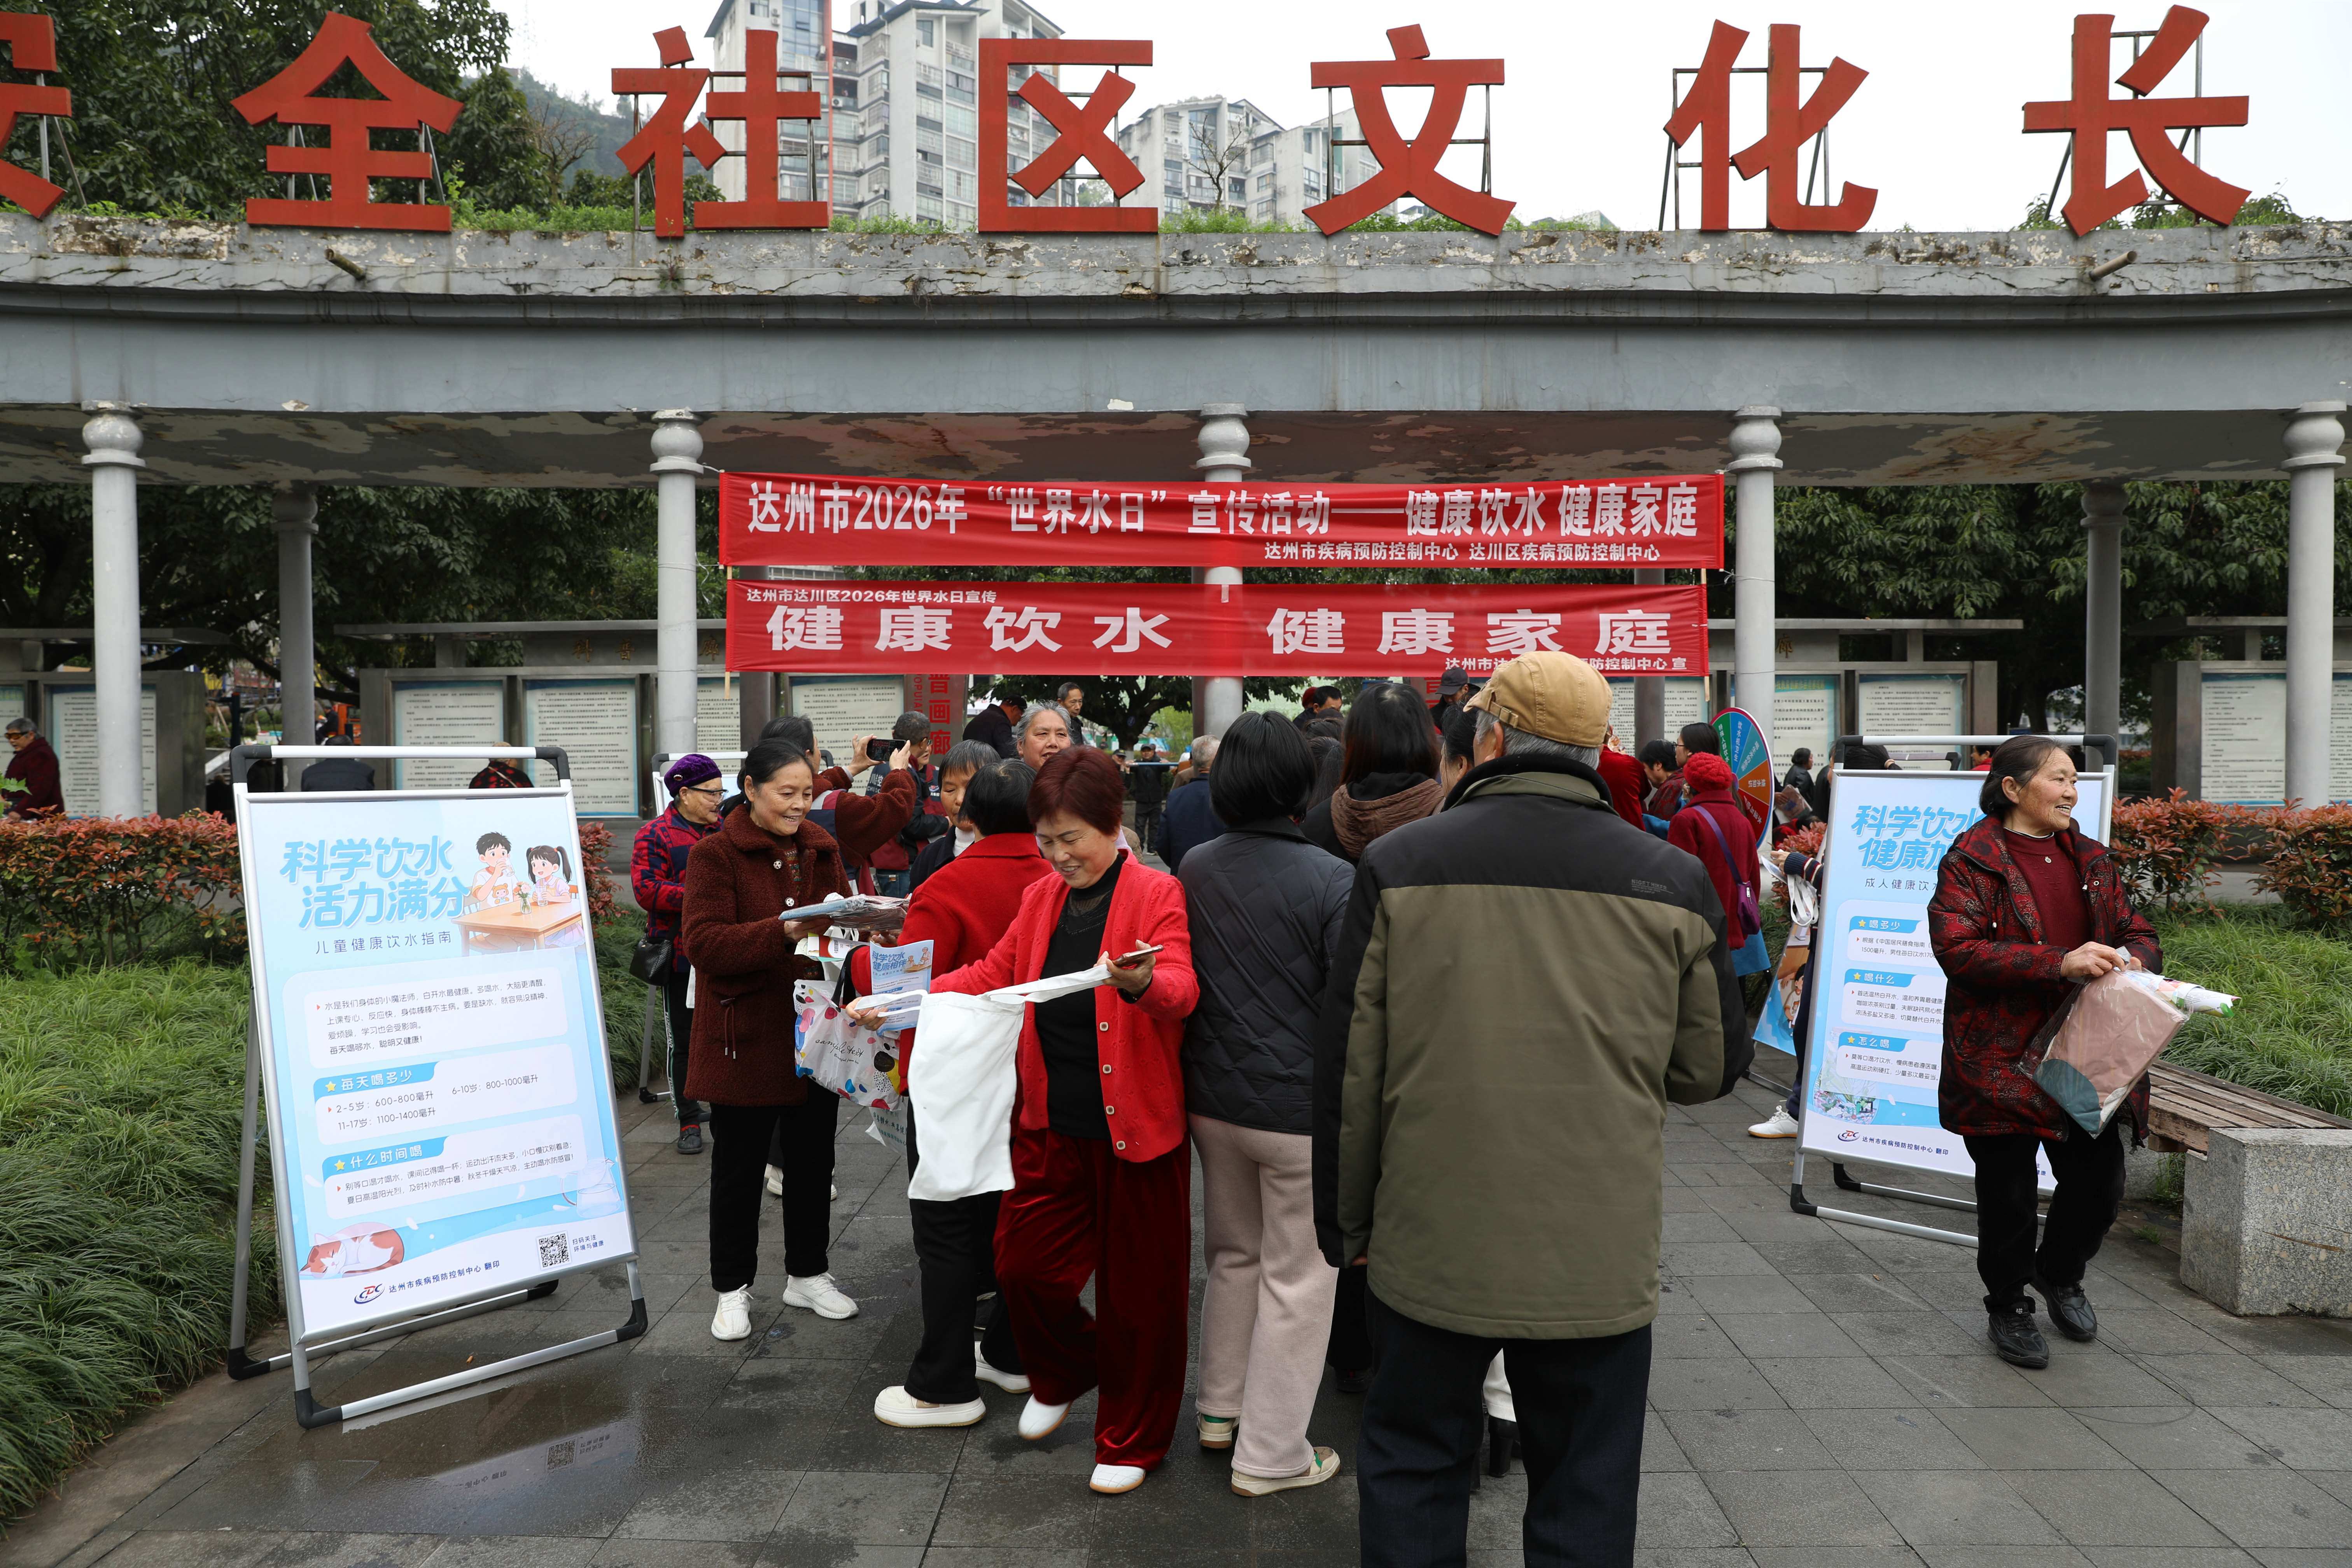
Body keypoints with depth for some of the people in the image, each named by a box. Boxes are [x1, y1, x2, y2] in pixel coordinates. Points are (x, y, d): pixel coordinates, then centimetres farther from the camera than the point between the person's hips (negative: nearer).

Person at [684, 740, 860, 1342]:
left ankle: (807, 1274, 32)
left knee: (813, 1157, 15)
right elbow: (704, 943, -20)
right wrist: (785, 932, -32)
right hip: (747, 1036, -5)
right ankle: (732, 1288, 23)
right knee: (739, 1166, 7)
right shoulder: (715, 854, -9)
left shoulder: (820, 847, 8)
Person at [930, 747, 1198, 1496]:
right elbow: (992, 975, 14)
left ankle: (1131, 1441, 29)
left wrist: (1142, 983, -46)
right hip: (1051, 1125, 5)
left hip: (1134, 1128, -5)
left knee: (1137, 1289, 7)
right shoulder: (1041, 898, 9)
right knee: (1023, 1265, 10)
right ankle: (1063, 1377, 41)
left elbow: (1180, 990, -24)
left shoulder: (1158, 895, -10)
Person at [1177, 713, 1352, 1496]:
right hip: (1303, 1107, -6)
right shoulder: (1332, 881, -18)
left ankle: (1221, 1409, 37)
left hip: (1212, 1099, 6)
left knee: (1233, 1255, 23)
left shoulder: (1193, 869, -1)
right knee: (1297, 1279, 8)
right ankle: (1269, 1454, 18)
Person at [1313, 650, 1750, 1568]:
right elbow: (1712, 1068, 5)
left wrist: (1347, 1223, 7)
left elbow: (1346, 1069, -4)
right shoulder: (1672, 882, -4)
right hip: (1600, 1256, 1)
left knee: (1413, 1468, 18)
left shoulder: (1398, 865, -8)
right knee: (1587, 1494, 16)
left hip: (1433, 1248, 0)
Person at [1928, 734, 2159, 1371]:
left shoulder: (2090, 858, 13)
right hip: (2002, 1061, -5)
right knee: (2008, 1193, 5)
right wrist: (2061, 963, -27)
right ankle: (2008, 1309, 28)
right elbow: (1956, 949, -20)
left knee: (2101, 1183, 9)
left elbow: (2140, 935, 17)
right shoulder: (1972, 859, -8)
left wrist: (2130, 957, -8)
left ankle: (2059, 1273, 40)